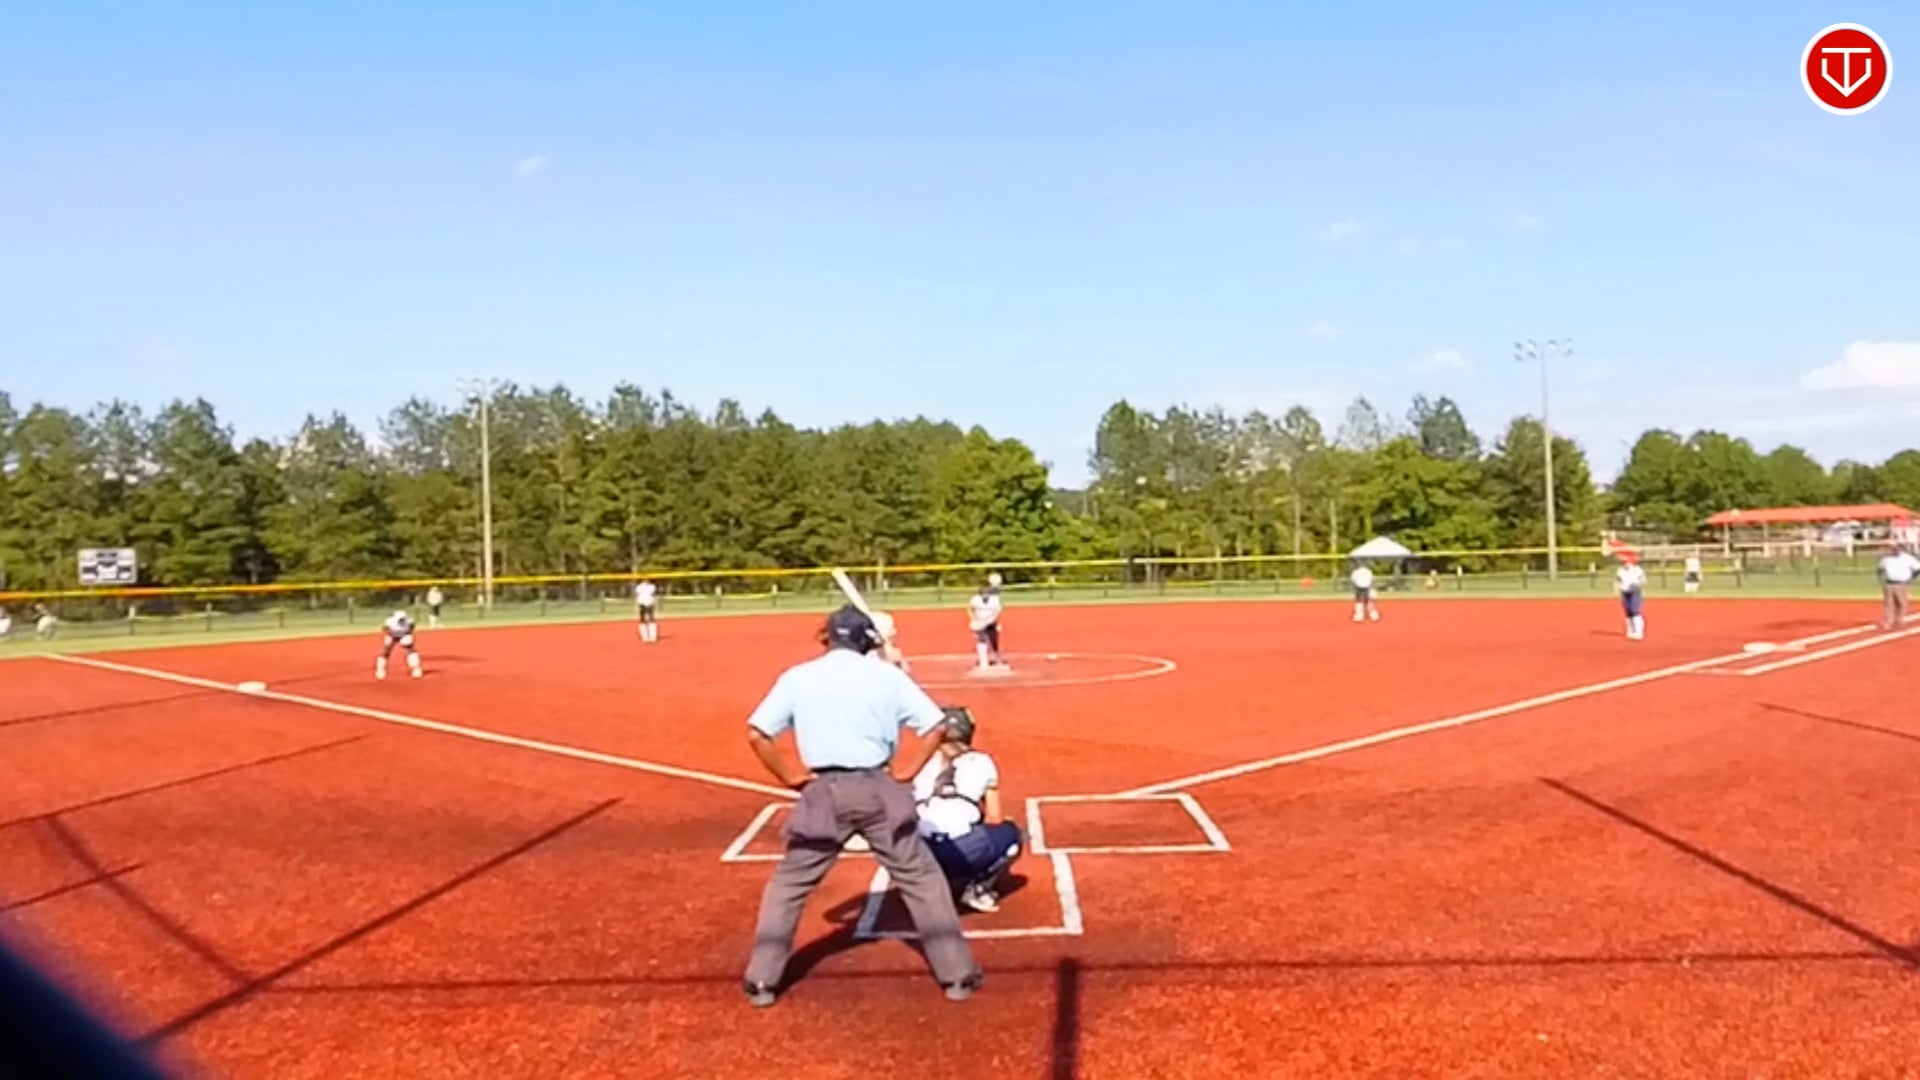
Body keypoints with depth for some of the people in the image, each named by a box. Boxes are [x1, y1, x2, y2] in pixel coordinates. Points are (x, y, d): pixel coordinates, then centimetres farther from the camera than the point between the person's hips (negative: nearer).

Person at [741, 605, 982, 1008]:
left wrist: (793, 777, 4)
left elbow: (756, 735, -3)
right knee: (921, 879, 13)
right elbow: (934, 726, -2)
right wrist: (904, 772, 3)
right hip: (879, 790, 0)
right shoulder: (886, 674, 3)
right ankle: (957, 974, 14)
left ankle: (762, 981, 17)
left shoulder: (797, 677, 3)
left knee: (788, 884, 17)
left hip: (824, 793, 0)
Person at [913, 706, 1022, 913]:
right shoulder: (981, 762, 17)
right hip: (959, 853, -3)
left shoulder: (923, 764, 23)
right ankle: (976, 889, 8)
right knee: (1009, 834, 24)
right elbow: (994, 819, 17)